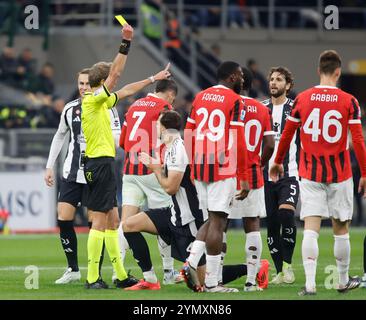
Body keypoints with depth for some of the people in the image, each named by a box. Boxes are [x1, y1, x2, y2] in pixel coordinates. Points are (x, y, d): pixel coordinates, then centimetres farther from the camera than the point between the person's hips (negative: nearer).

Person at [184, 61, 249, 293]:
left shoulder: (200, 97, 12)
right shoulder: (235, 101, -7)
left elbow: (189, 135, 14)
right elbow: (238, 142, -10)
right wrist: (244, 178, -6)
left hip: (200, 167, 6)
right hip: (224, 169, -6)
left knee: (213, 219, 18)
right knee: (217, 221, -4)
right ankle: (211, 282, -3)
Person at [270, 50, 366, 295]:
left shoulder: (302, 99, 0)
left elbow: (287, 134, 7)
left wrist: (278, 162, 23)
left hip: (310, 174, 1)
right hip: (340, 175, -1)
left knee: (311, 229, -4)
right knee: (341, 230, 11)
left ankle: (310, 283, -15)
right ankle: (344, 281, 23)